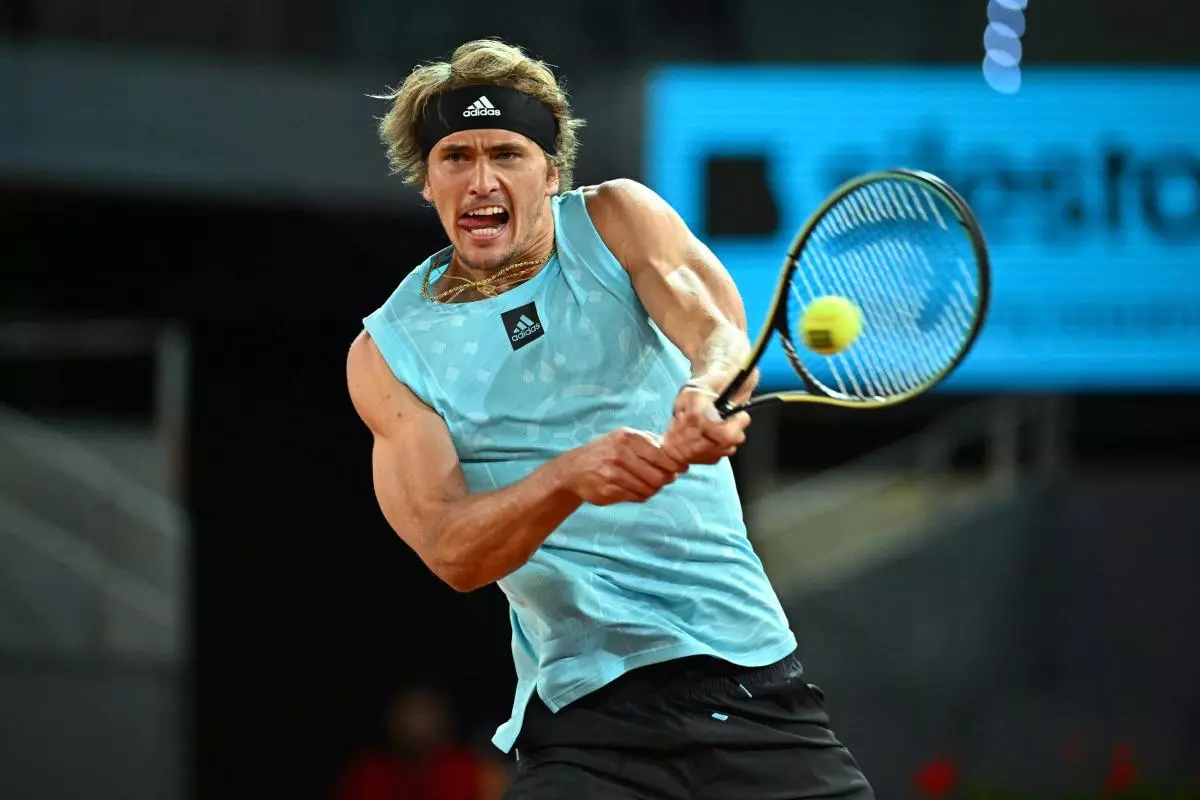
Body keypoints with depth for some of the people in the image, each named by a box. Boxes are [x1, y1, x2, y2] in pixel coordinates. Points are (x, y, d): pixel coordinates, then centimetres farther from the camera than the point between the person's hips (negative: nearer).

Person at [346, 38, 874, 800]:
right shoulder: (389, 351, 2)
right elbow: (451, 552, -10)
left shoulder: (617, 220, 4)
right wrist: (569, 475, -30)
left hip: (750, 671, 1)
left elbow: (718, 333, -15)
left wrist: (706, 394, -39)